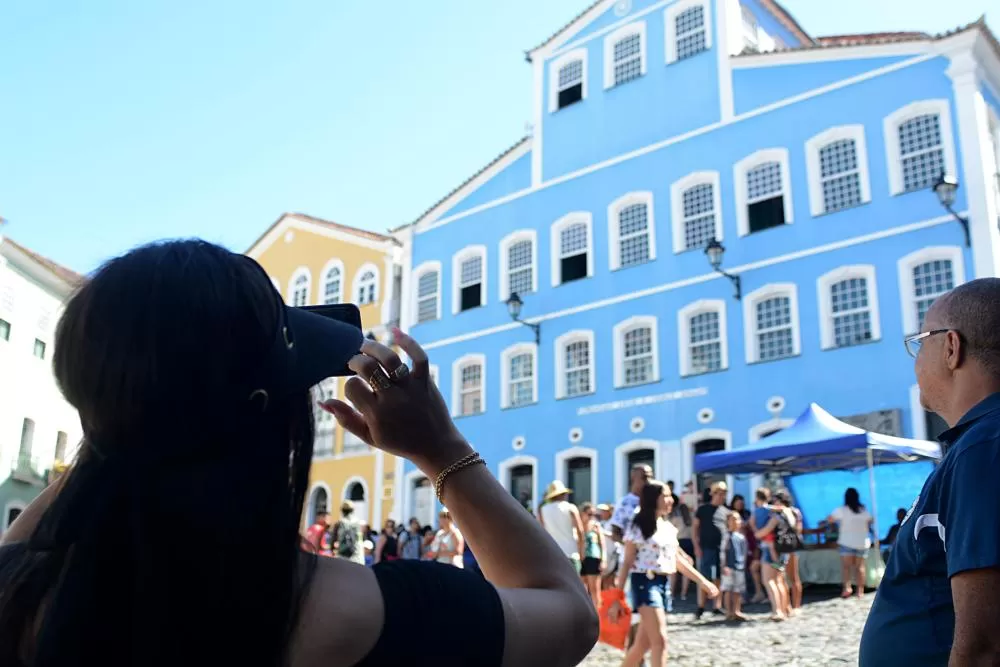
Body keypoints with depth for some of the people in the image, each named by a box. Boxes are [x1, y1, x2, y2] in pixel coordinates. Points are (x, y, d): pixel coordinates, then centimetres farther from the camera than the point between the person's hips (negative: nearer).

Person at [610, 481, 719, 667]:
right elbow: (627, 562, -9)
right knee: (660, 640, -14)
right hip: (645, 582, -7)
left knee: (643, 643, 10)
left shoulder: (668, 527, 13)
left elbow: (676, 559, 20)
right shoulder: (638, 527, -9)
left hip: (664, 583, 7)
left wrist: (702, 581, 18)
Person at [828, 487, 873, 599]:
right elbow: (870, 520, 18)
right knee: (860, 566, 8)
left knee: (846, 565, -6)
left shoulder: (842, 510, -7)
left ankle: (847, 587, -22)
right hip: (862, 542, 4)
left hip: (847, 542, -4)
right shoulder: (864, 510, 5)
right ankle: (860, 590, 7)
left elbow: (830, 519, -7)